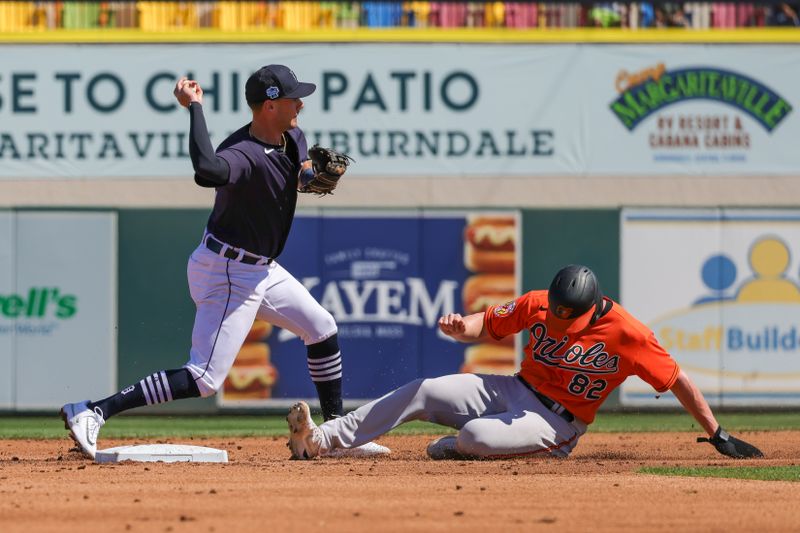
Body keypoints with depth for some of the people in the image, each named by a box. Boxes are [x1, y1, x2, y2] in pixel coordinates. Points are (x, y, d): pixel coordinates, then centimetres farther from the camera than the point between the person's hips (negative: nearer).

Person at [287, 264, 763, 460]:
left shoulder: (626, 334, -20)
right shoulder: (538, 306, -5)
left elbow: (678, 381, -15)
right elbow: (488, 326, 6)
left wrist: (718, 435, -16)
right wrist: (461, 327, -19)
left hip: (558, 423, -5)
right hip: (515, 390, 5)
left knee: (476, 437, -33)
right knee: (421, 393, -10)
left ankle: (449, 449, 5)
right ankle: (320, 440, -11)